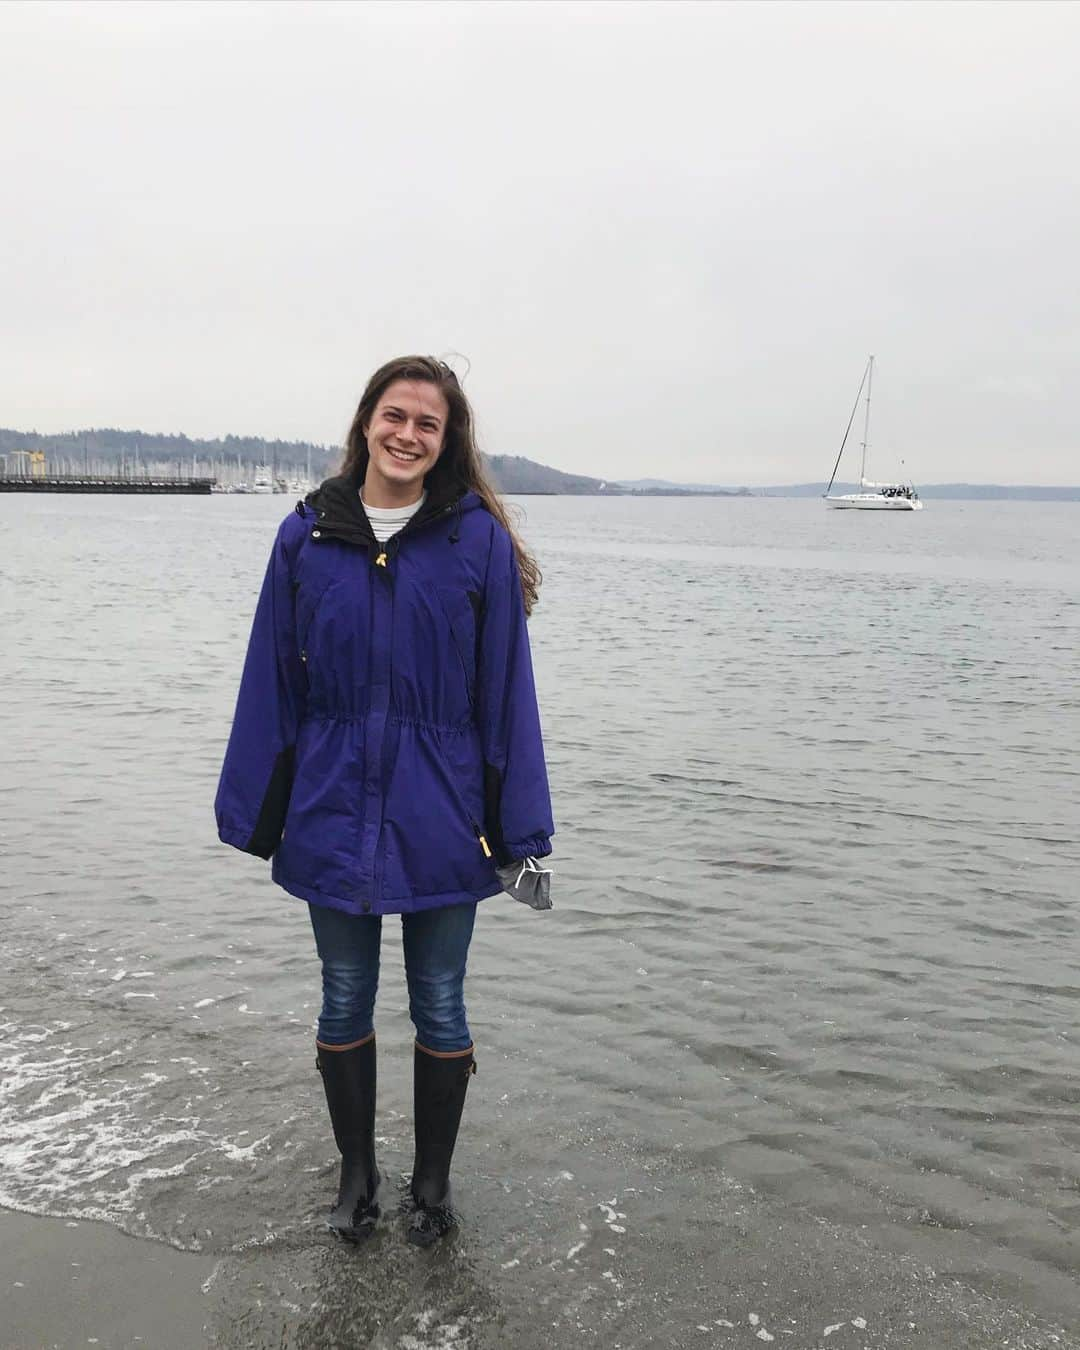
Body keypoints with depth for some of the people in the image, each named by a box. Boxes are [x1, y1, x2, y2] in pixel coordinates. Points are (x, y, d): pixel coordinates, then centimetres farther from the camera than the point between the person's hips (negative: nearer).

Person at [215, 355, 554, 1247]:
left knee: (439, 1006, 13)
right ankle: (357, 1173, 37)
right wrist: (253, 815, 2)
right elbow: (272, 686, 2)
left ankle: (433, 1182, 33)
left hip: (438, 820, -1)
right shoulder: (307, 537, -1)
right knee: (345, 1004, 16)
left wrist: (521, 831, -6)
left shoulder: (479, 539, -5)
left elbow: (505, 692, -5)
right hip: (332, 814, 2)